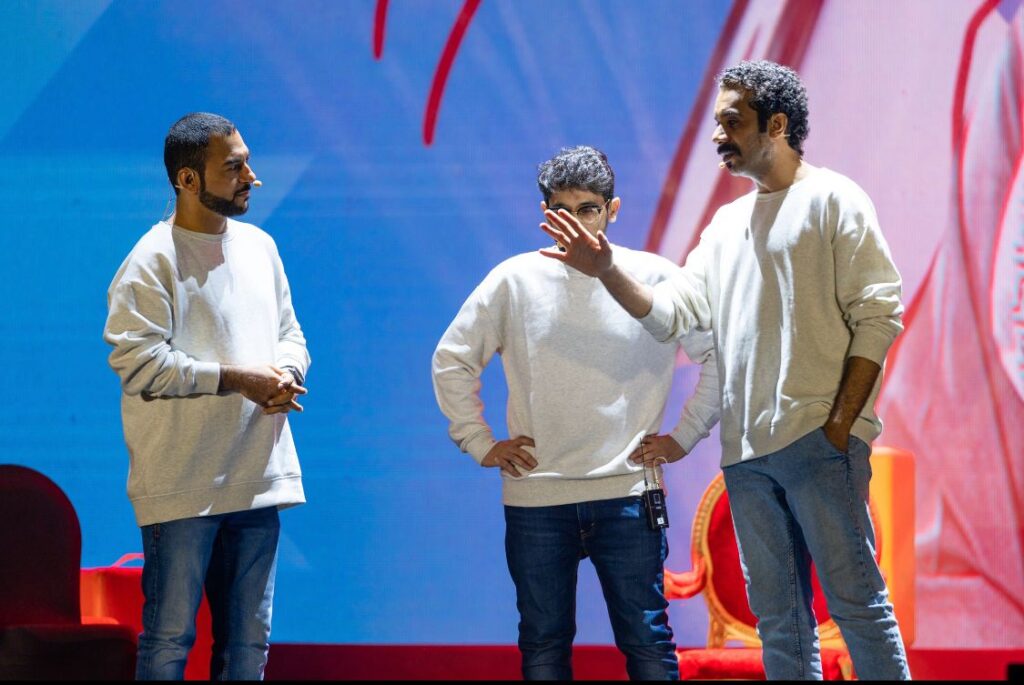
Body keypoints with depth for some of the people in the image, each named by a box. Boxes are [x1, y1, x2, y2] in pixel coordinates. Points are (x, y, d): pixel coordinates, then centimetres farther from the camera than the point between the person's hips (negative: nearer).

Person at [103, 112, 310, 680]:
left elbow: (290, 334, 21)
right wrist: (236, 378, -17)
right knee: (169, 638, -3)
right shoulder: (152, 260, -9)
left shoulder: (259, 246, 13)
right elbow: (136, 360, -18)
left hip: (258, 479, 7)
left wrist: (285, 374, -4)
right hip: (182, 485, -7)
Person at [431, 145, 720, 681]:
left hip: (627, 494, -1)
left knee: (647, 641, 0)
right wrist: (479, 442, 6)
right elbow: (452, 360, 12)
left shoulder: (654, 279, 0)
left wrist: (685, 436, 4)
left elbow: (719, 354, 7)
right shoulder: (514, 280, 2)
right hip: (534, 500, 1)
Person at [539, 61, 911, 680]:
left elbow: (878, 316, -7)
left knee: (856, 600, -8)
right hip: (746, 449, 7)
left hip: (818, 440, -7)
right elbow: (670, 313, 14)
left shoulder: (832, 199, 0)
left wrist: (841, 421, -13)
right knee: (779, 617, 7)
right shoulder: (728, 223, 21)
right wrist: (609, 270, -3)